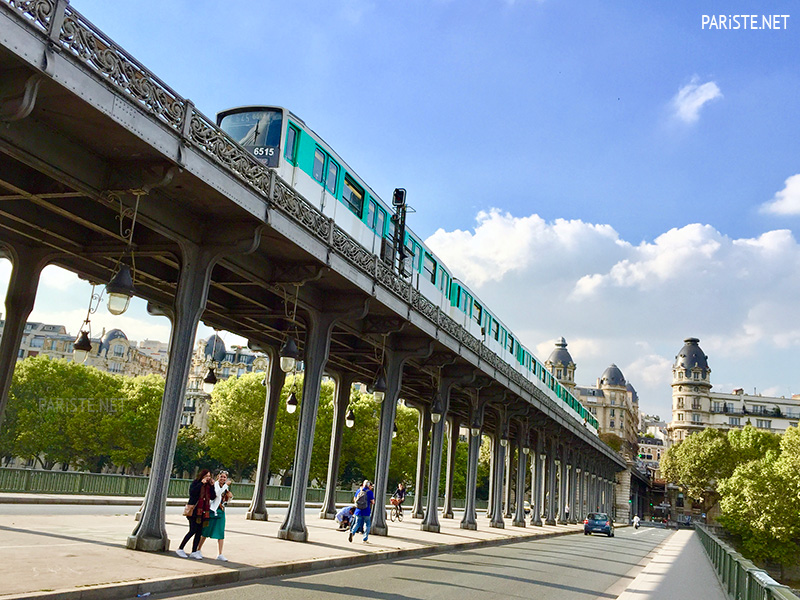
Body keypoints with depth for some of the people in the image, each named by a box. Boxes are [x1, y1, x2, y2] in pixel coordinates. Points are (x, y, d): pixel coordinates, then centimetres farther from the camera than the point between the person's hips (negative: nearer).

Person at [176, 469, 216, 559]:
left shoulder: (208, 485, 13)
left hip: (203, 512, 6)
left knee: (199, 531, 4)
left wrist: (212, 486, -3)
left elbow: (213, 497, 7)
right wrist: (201, 483, -18)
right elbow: (192, 492, -20)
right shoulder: (195, 483, -2)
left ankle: (194, 552, 10)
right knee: (193, 531, -9)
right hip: (194, 511, -6)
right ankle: (180, 549, 2)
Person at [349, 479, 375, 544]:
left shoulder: (359, 490, 4)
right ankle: (365, 539, 10)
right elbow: (373, 502, -6)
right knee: (367, 524, 11)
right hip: (366, 512, -4)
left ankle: (352, 532, -13)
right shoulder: (370, 492, -9)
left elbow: (355, 499, 13)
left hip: (358, 511, 4)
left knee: (357, 524, 14)